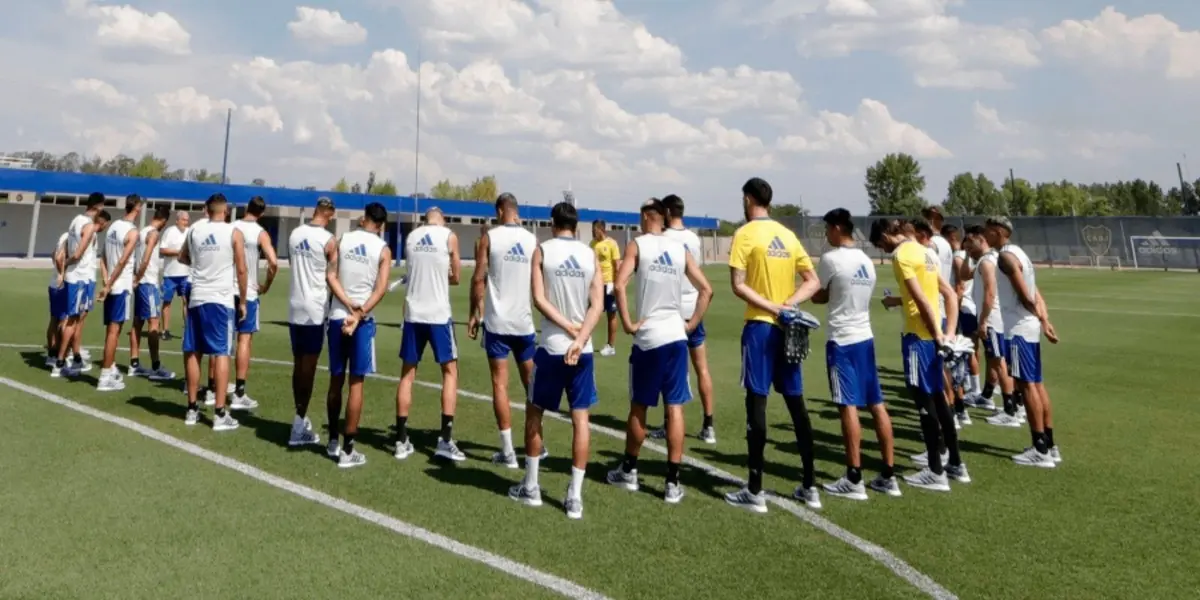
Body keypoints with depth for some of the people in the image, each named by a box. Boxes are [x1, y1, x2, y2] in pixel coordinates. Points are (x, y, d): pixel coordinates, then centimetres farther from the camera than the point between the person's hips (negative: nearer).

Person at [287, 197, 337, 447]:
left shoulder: (294, 234, 7)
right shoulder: (329, 240, -10)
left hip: (295, 306, 6)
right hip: (315, 309, -6)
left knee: (298, 364, 13)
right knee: (309, 366, -2)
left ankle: (301, 419, 23)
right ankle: (299, 427, -1)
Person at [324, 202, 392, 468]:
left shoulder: (343, 239, 6)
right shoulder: (383, 249, -1)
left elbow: (331, 276, -4)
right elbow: (380, 289, -12)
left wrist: (349, 306, -9)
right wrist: (359, 314, -15)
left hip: (337, 316, 3)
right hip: (364, 319, -3)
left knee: (336, 380, 15)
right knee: (356, 383, 1)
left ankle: (333, 441, 26)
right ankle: (348, 450, 3)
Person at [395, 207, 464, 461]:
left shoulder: (411, 237, 9)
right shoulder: (449, 236, -1)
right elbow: (456, 278, 6)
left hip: (413, 313, 3)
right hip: (438, 314, -3)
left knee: (407, 374, 11)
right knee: (450, 373, 7)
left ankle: (401, 441, 13)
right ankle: (445, 439, 0)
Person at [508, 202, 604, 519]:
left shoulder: (542, 251, -1)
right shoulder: (591, 255, 5)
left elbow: (539, 299, -10)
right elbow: (597, 306, -5)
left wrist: (568, 327, -9)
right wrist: (579, 339, -12)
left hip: (551, 347, -2)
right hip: (582, 350, 2)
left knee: (534, 413, 15)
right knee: (580, 418, 6)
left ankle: (530, 487, 23)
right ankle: (575, 496, 7)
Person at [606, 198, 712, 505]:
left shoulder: (637, 245, -2)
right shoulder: (681, 250, 8)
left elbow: (619, 285, -17)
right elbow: (706, 290, 7)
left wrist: (628, 324, -9)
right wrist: (692, 323, 10)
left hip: (647, 338, -2)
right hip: (676, 337, 3)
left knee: (638, 406, 12)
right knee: (674, 408, 4)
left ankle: (628, 471, 27)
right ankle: (673, 483, 6)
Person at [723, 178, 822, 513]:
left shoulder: (746, 234, -6)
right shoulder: (788, 235, 12)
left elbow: (738, 286, -14)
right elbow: (813, 283, 11)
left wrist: (771, 308, -13)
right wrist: (787, 305, -2)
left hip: (760, 326, -6)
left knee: (757, 402, -2)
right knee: (796, 403, 11)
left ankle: (755, 492, 2)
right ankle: (809, 486, 19)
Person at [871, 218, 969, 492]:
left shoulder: (901, 254, -12)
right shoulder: (923, 251, 14)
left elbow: (921, 299, -19)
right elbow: (949, 294, 16)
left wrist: (937, 334, -17)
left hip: (919, 334, -9)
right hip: (932, 333, 9)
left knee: (924, 399, -2)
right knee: (936, 397, 16)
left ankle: (936, 473, 5)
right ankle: (956, 465, 24)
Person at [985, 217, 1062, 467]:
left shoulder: (1006, 257, -14)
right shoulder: (1017, 253, 18)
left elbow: (1025, 297, -18)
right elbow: (1037, 296, 14)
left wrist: (1041, 320, -5)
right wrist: (1045, 321, 8)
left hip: (1019, 328, -10)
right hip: (1029, 327, 10)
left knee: (1026, 385, -6)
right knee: (1036, 384, 12)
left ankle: (1040, 450, -3)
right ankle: (1049, 446, 18)